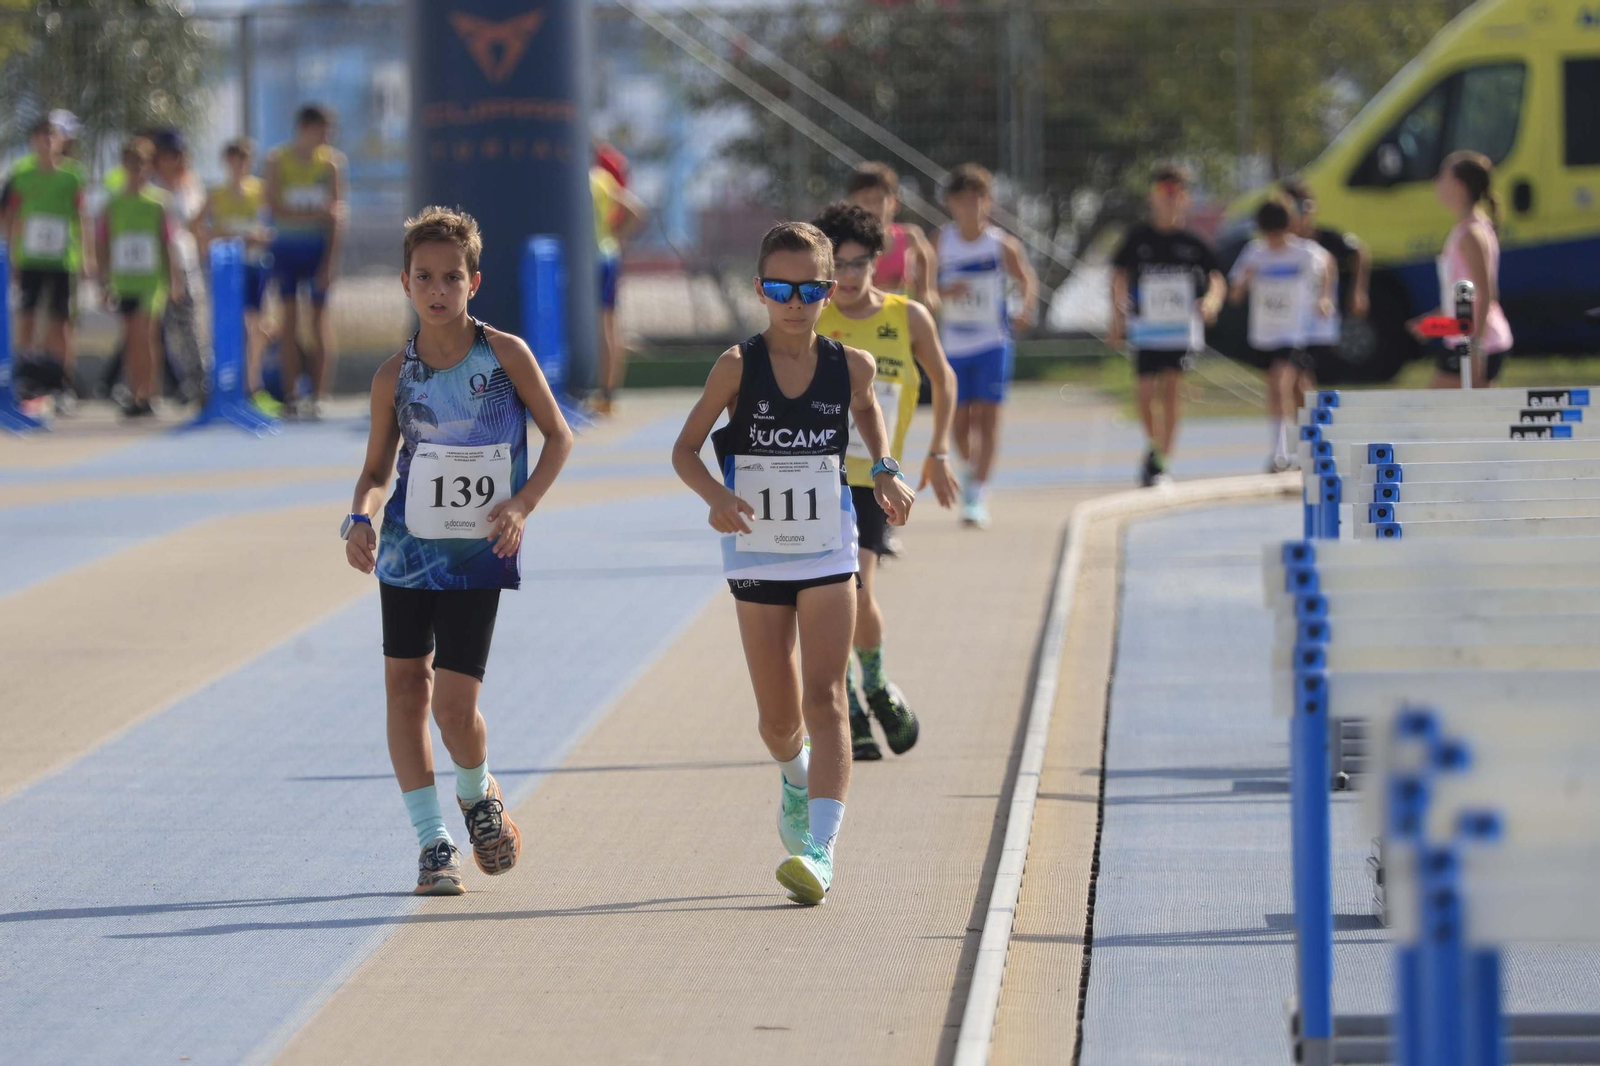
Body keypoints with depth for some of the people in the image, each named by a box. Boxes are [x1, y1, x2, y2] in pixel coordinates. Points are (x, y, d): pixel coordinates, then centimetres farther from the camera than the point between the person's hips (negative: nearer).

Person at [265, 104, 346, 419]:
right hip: (286, 245, 1)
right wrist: (314, 213, -18)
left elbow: (336, 215, -4)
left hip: (319, 246, -1)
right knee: (289, 317, 0)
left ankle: (318, 394, -3)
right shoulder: (277, 161, 0)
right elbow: (275, 207, -7)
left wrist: (330, 261, -12)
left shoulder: (331, 162, -1)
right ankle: (291, 394, 4)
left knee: (320, 316, -5)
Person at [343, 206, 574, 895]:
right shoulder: (395, 376, -2)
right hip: (408, 549, 3)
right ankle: (432, 842, 13)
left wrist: (521, 505, -11)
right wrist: (359, 519, -12)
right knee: (405, 688, 2)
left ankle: (479, 794, 23)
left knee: (455, 704, -9)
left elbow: (558, 435, 2)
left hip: (479, 555, -3)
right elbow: (376, 468, 8)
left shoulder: (505, 354, -7)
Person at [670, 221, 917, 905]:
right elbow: (685, 449, -4)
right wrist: (717, 496, -22)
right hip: (757, 557, 0)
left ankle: (819, 849, -22)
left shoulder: (849, 367, -3)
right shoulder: (738, 367, -9)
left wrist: (884, 471, 6)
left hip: (828, 555, 0)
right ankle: (796, 779, 45)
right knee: (777, 715, 9)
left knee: (825, 699, -14)